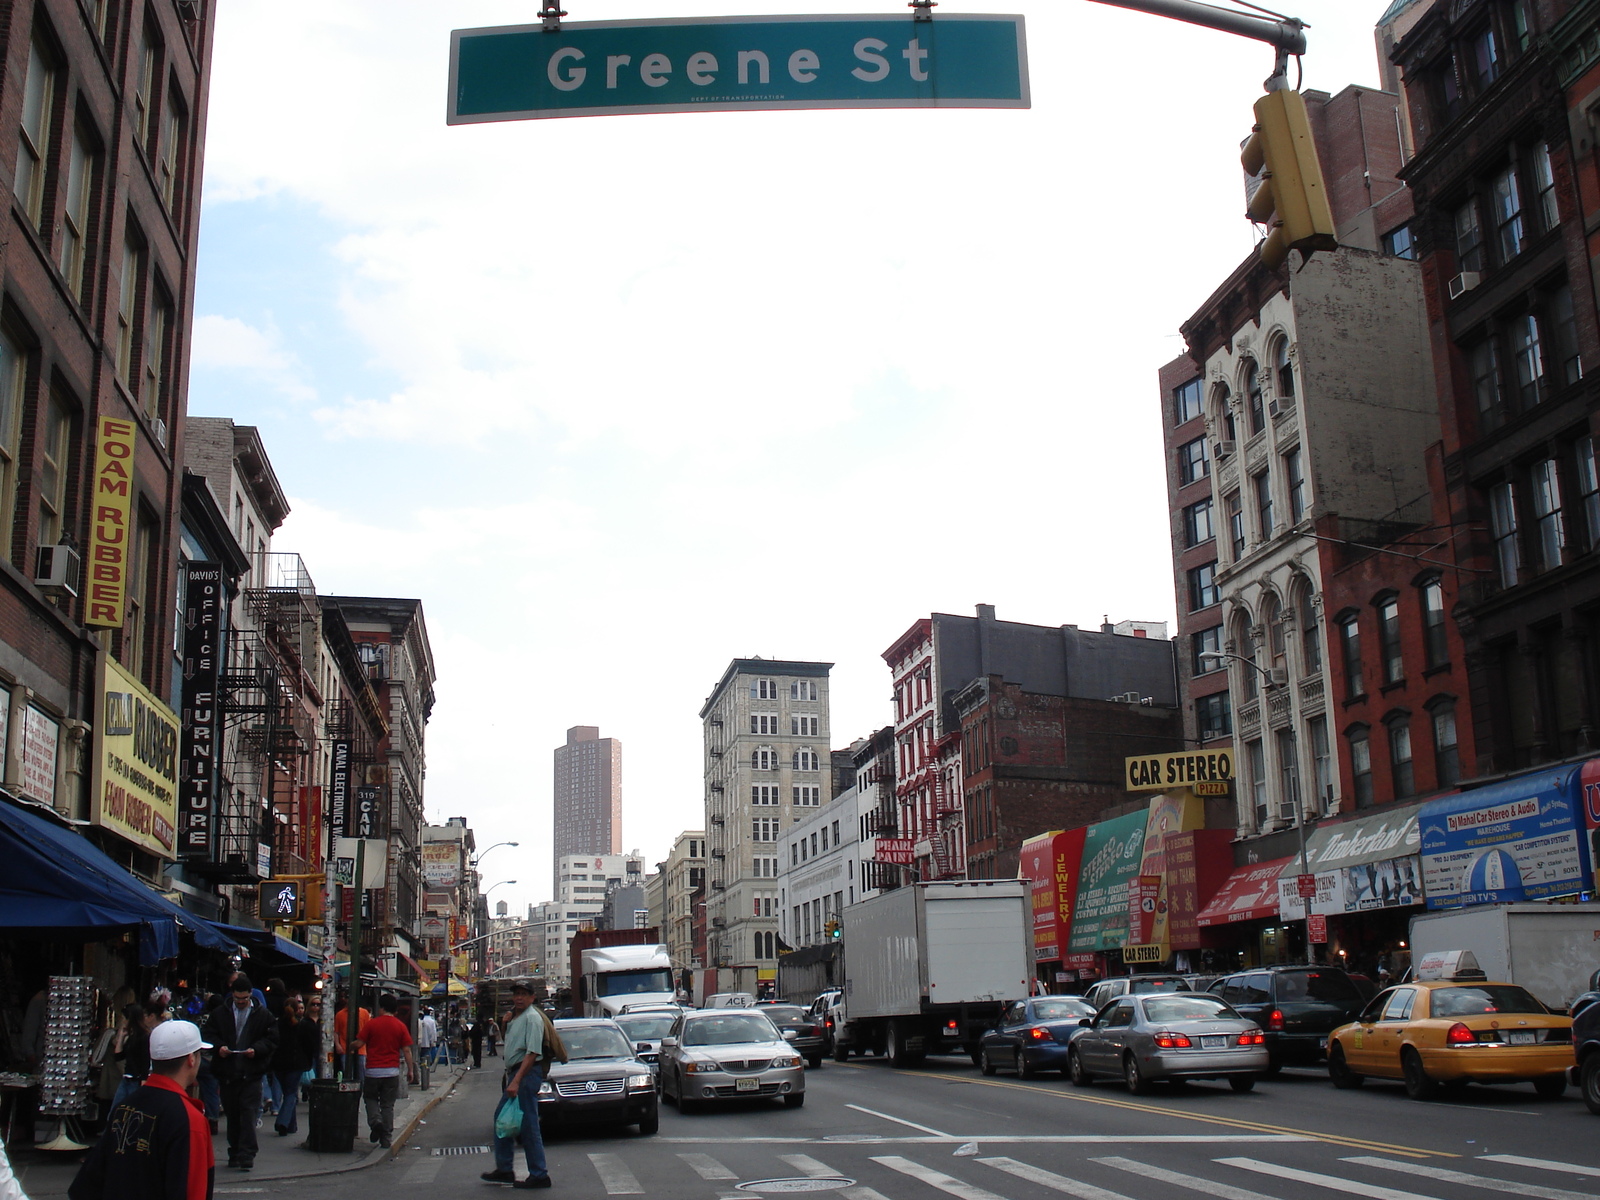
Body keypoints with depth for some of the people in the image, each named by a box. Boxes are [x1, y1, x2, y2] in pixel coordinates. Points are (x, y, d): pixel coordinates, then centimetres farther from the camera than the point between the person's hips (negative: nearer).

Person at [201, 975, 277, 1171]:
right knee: (231, 1114, 11)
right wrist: (219, 1047, -9)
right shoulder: (220, 1013, 9)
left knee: (249, 1113, -9)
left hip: (252, 1073, -3)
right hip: (227, 1071, 3)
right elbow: (210, 1034, 11)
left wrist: (256, 1049, -15)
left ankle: (246, 1155, -9)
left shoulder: (263, 1014, 3)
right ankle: (235, 1153, 21)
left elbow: (272, 1039, 2)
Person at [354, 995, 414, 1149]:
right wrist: (410, 1070, 6)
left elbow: (359, 1044, -3)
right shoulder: (400, 1026, 0)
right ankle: (386, 1138, 7)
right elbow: (406, 1050, -1)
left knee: (370, 1098, 18)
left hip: (373, 1070, -2)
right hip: (392, 1071, 2)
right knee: (388, 1105, 9)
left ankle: (375, 1121, -9)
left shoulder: (372, 1024, -5)